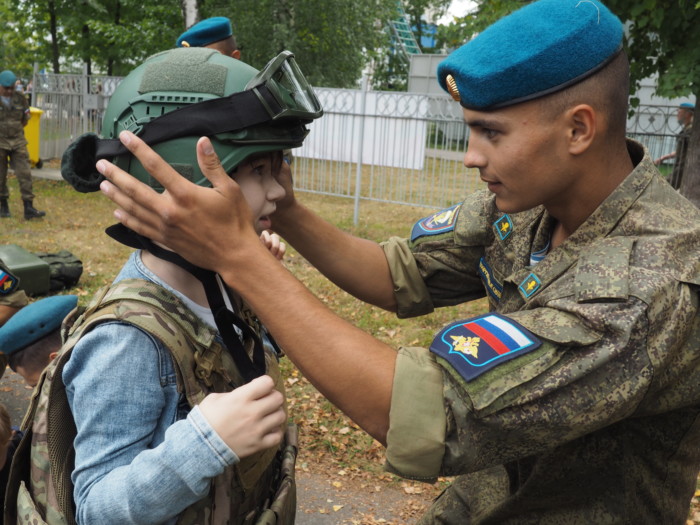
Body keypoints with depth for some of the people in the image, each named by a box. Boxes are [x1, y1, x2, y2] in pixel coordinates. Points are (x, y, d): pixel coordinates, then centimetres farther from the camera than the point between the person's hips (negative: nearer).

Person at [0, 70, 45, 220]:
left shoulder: (20, 98, 2)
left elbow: (26, 118, 15)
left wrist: (15, 130, 10)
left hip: (18, 143, 2)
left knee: (25, 174, -5)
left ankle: (29, 209, -5)